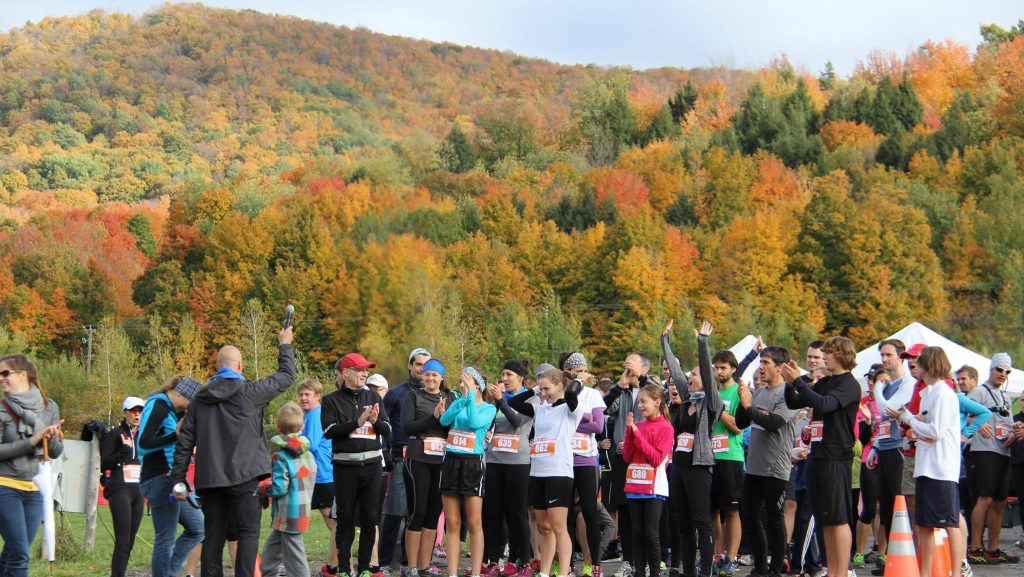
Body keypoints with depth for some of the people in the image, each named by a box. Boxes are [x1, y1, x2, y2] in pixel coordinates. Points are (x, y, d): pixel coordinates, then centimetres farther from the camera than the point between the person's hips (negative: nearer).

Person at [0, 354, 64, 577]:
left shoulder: (49, 407, 6)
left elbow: (55, 453, 10)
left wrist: (52, 438, -12)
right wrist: (32, 441, -19)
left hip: (32, 489, 4)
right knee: (19, 555, -10)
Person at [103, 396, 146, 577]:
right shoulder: (115, 435, 0)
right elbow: (104, 464, -8)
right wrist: (123, 451, -18)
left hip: (138, 491, 7)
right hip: (120, 491, -7)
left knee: (130, 541, 5)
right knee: (123, 542, -15)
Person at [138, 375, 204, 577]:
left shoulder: (171, 411, 16)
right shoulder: (157, 407, -12)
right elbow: (143, 444, -22)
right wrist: (176, 434, -25)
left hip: (171, 481, 10)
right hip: (160, 480, -10)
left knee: (197, 528, 14)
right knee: (165, 540, -8)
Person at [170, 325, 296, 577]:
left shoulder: (200, 399, 11)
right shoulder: (248, 391, -2)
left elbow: (185, 443, 9)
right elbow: (286, 376, 10)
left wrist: (178, 480, 12)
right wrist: (285, 345, 26)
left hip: (210, 479, 5)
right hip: (242, 476, -5)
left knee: (213, 536, 8)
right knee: (249, 531, -2)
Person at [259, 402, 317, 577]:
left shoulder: (280, 457, -15)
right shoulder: (309, 455, 7)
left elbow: (278, 489, -20)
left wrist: (262, 488, -3)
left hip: (288, 516, -8)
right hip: (303, 512, 8)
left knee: (294, 558, -3)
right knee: (270, 551, 20)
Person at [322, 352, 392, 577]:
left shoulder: (373, 397, 10)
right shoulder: (332, 400, 1)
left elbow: (387, 429, 7)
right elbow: (329, 431, -12)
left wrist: (375, 421, -14)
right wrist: (357, 422, -20)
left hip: (371, 463, 3)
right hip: (345, 465, -3)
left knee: (369, 518, 5)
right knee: (346, 518, 1)